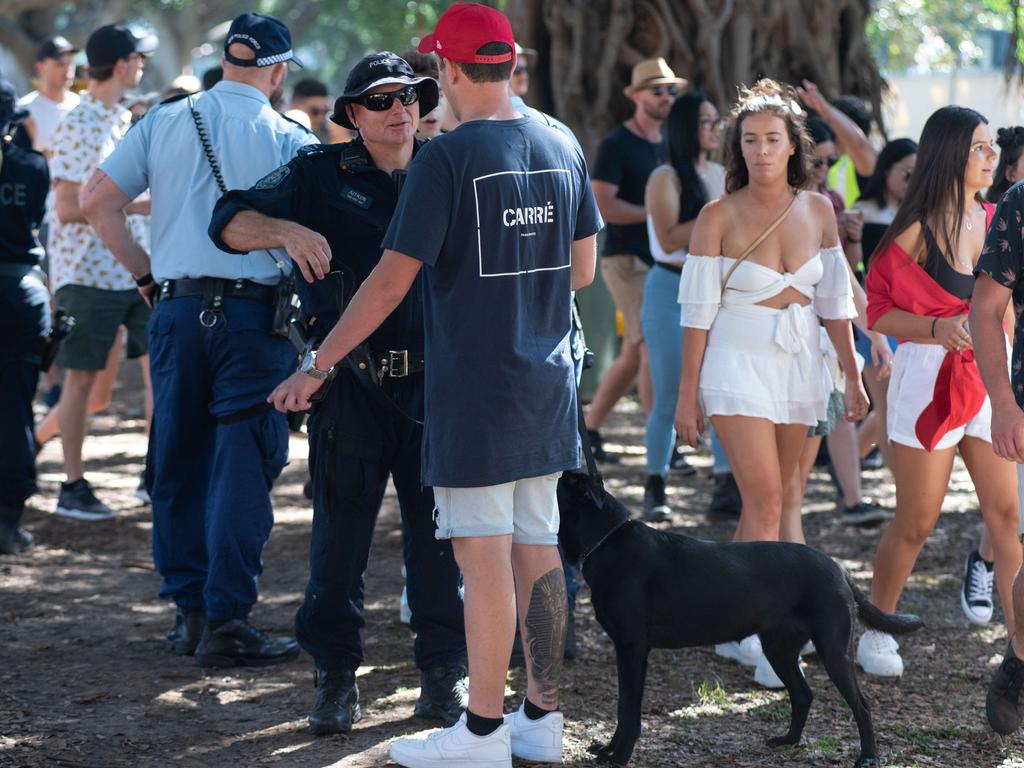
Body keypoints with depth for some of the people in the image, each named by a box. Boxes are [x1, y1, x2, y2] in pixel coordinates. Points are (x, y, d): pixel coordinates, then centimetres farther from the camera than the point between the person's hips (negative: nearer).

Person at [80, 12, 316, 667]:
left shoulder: (165, 122, 7)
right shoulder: (288, 139, -2)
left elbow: (98, 201, 5)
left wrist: (145, 273, 11)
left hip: (176, 310, 4)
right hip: (254, 312, -4)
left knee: (178, 463, 12)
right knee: (242, 469, -2)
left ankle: (189, 611, 16)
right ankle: (226, 623, -3)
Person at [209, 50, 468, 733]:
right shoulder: (319, 174, 6)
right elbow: (231, 222, 0)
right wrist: (285, 230, -20)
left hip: (433, 380, 2)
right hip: (349, 385, -1)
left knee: (439, 529, 4)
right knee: (340, 528, 0)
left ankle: (445, 670, 14)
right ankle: (336, 676, 8)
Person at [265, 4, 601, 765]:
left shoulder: (447, 158, -14)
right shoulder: (562, 147, 5)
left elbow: (392, 280, -15)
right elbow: (583, 268, 12)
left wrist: (317, 366, -8)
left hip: (474, 388, -6)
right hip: (548, 384, 6)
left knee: (485, 558, -2)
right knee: (537, 550, 12)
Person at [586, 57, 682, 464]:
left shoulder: (667, 145, 16)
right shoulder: (616, 145, -8)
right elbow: (602, 205, -17)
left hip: (658, 260, 8)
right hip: (627, 261, -8)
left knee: (633, 355, 9)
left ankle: (589, 429, 20)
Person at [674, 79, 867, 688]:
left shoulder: (818, 210, 4)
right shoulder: (719, 216, -6)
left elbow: (835, 301, 10)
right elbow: (699, 311, -4)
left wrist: (853, 377, 9)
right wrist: (687, 395, -5)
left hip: (800, 367, 4)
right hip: (738, 365, -4)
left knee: (767, 504, 8)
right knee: (765, 500, -13)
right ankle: (768, 638, -9)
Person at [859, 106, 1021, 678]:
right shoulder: (917, 231, -8)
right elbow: (879, 311, -8)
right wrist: (938, 329, -22)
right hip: (928, 378, -5)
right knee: (916, 524, 2)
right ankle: (877, 631, 20)